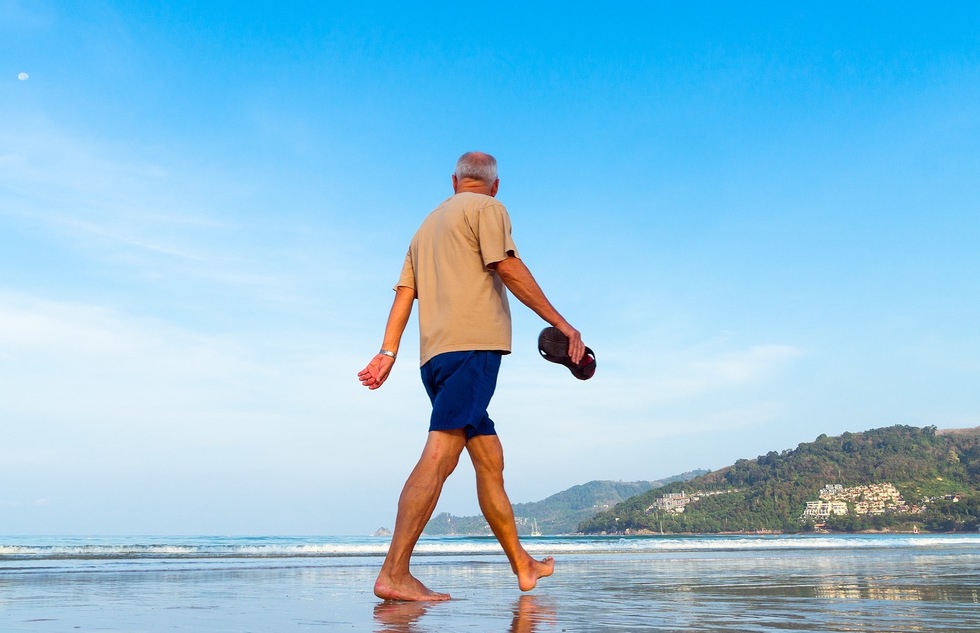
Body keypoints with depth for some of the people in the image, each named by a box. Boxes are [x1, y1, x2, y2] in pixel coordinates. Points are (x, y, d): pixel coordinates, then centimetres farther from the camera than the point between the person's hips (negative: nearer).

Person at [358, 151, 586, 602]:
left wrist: (388, 352, 11)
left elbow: (404, 291, 18)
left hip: (435, 354, 8)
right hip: (472, 344, -8)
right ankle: (394, 574, -21)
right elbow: (508, 268, -7)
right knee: (440, 454, -15)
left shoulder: (428, 224, 28)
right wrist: (562, 324, -7)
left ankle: (522, 566, 19)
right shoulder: (487, 208, 7)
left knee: (489, 458, 12)